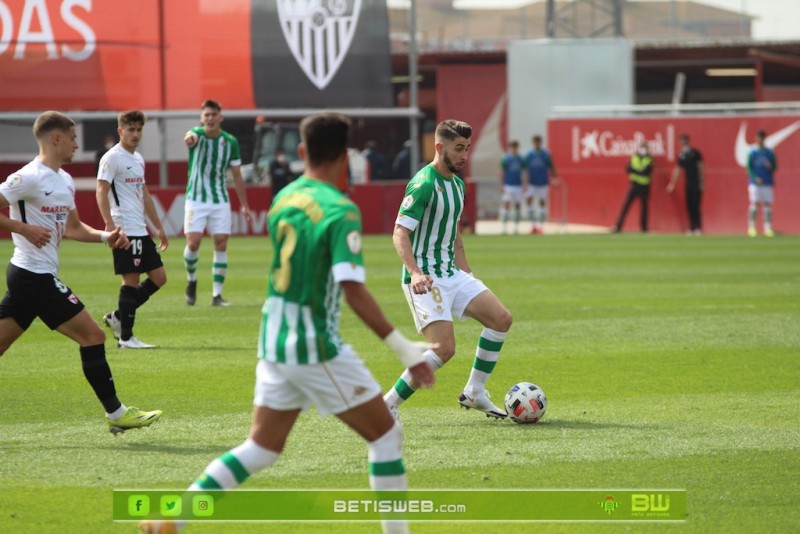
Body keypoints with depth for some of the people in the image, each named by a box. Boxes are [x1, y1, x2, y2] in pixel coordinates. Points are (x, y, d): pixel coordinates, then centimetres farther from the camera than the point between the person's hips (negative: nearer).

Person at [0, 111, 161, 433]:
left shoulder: (64, 181, 15)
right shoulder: (30, 178, -14)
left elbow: (72, 228, 24)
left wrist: (106, 236, 9)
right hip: (35, 276, -10)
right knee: (92, 336, -4)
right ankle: (116, 414, 3)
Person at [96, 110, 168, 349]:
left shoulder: (138, 159, 18)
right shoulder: (112, 158, -8)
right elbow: (101, 192, -14)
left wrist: (158, 227, 24)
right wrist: (110, 226, -24)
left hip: (141, 231, 9)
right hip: (124, 231, -9)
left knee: (159, 277, 9)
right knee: (131, 280, -7)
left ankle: (118, 317, 16)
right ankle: (125, 337, -1)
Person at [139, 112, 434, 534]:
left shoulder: (283, 199, 7)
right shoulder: (340, 210, -16)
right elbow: (353, 291, -24)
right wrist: (403, 348, -23)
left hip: (274, 341, 7)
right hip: (316, 348, -7)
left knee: (262, 448, 14)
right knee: (385, 434, 6)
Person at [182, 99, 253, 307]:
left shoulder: (230, 142, 0)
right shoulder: (197, 134, -8)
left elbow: (237, 176, 7)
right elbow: (190, 138, -36)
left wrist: (245, 206, 4)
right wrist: (189, 139, -62)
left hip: (220, 200, 2)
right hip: (196, 199, -2)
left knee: (221, 245, -4)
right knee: (193, 243, -12)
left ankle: (217, 295, 2)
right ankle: (191, 280, 15)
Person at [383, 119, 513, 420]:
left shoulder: (457, 184, 13)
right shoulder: (424, 184, -16)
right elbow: (400, 233, -23)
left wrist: (466, 273, 25)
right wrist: (415, 273, -37)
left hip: (451, 274, 9)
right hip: (425, 279, -9)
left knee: (501, 319, 0)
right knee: (444, 348, -19)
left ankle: (474, 393, 10)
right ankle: (388, 403, -7)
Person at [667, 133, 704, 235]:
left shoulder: (695, 153, -7)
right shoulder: (681, 156, 7)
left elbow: (700, 168, -6)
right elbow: (677, 170, 12)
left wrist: (701, 183, -9)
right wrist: (672, 184, 9)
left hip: (696, 184, -5)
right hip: (688, 184, 5)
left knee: (695, 206, -9)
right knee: (689, 206, 3)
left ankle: (698, 228, -6)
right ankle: (692, 227, 8)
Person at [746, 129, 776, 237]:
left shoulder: (770, 152, 9)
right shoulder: (752, 152, 1)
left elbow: (775, 166, 12)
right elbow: (749, 167, -2)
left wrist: (771, 167, -12)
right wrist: (755, 178, -16)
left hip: (767, 183, 3)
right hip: (755, 183, -3)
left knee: (767, 204, 0)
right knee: (754, 204, -9)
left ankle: (768, 228, 3)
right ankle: (751, 227, -6)